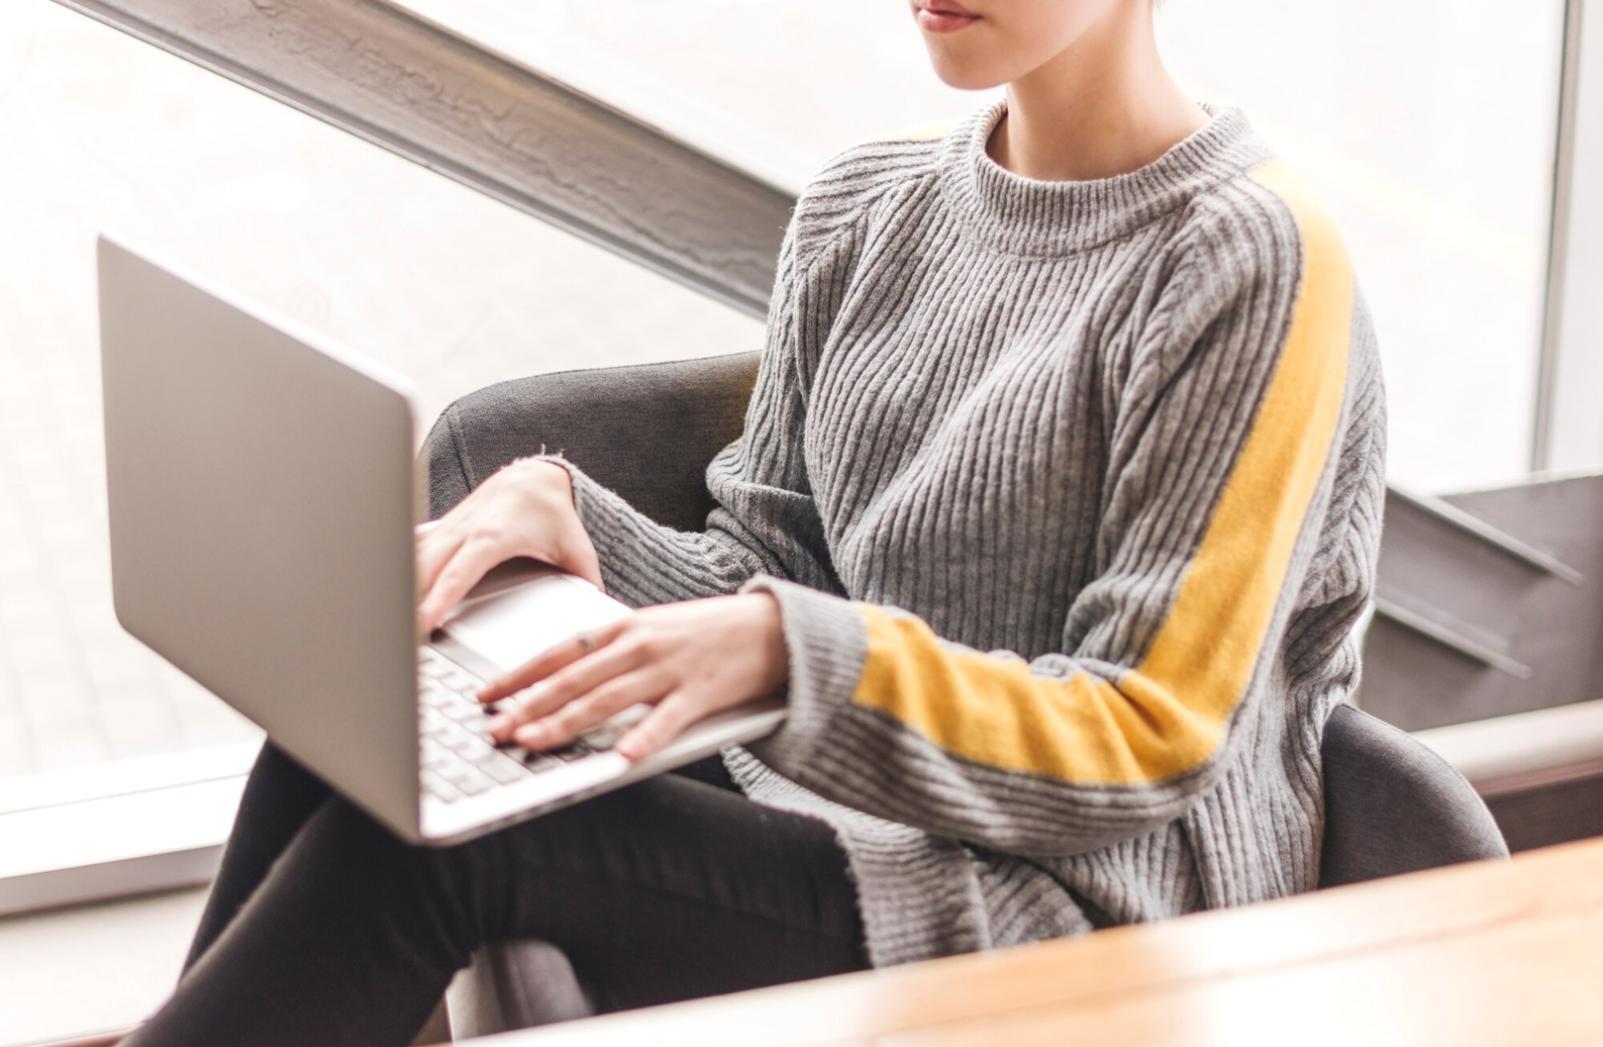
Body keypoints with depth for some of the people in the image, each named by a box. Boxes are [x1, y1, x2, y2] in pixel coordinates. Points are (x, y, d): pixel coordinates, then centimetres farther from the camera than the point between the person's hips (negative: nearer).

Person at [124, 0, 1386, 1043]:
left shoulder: (1253, 267, -13)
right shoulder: (865, 205, 9)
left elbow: (1150, 742, -16)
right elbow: (769, 567, 10)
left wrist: (793, 650, -29)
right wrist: (569, 508, -10)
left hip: (1086, 900, -7)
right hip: (834, 787, 7)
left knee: (445, 839, -23)